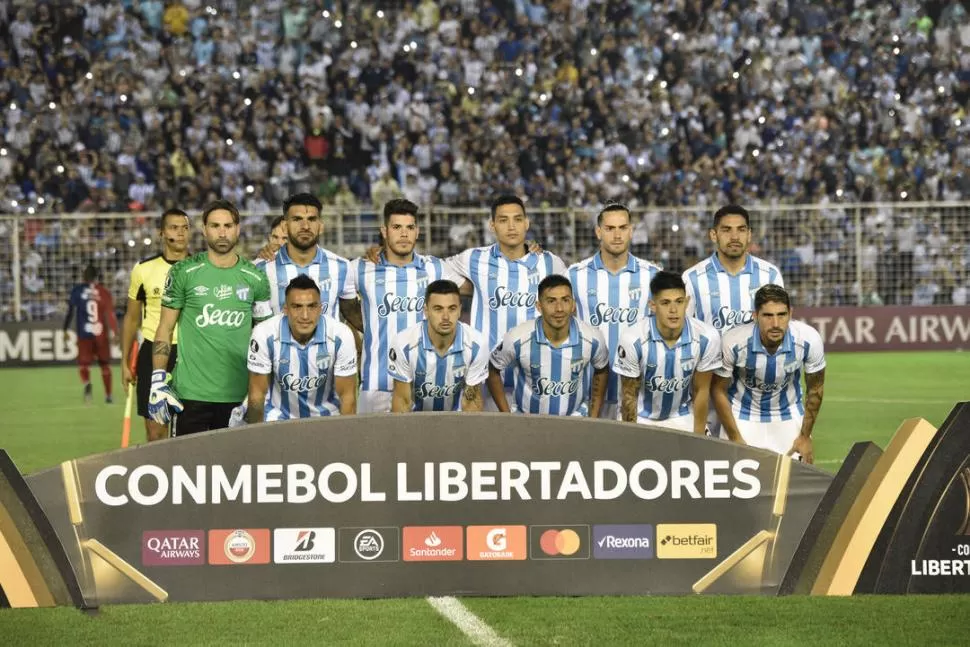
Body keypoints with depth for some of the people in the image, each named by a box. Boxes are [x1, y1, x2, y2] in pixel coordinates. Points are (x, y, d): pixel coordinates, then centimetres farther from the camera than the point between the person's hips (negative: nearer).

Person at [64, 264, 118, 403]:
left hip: (84, 334, -1)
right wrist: (114, 332, -8)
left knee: (83, 363, 4)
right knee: (105, 364, 14)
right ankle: (108, 395, 19)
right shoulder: (103, 292, -1)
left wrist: (65, 330, 4)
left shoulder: (77, 290, 0)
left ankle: (86, 382, -28)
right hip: (101, 334, 1)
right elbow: (110, 313, -6)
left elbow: (70, 310, -2)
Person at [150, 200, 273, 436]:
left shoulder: (255, 278, 7)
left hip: (239, 396, 2)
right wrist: (158, 381, -5)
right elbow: (165, 329, 3)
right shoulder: (184, 273, 0)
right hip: (190, 392, -2)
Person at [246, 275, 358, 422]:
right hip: (279, 417, -1)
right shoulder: (265, 335, -20)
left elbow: (347, 396, -9)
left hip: (326, 416, 1)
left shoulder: (341, 336, -18)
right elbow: (257, 393, -10)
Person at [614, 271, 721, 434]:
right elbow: (629, 395, -12)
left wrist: (699, 438, -5)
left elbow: (701, 391, -7)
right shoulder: (633, 339, -25)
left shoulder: (707, 338, -21)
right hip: (642, 419, -1)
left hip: (684, 419, 1)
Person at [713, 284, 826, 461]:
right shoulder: (733, 342, -29)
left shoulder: (808, 339, -24)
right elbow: (719, 391, -12)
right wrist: (735, 439, -10)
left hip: (789, 416, 2)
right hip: (743, 417, -2)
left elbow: (815, 389, -6)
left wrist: (805, 436, -1)